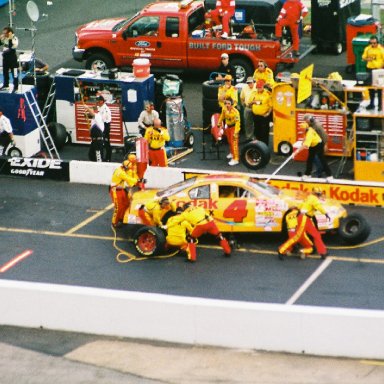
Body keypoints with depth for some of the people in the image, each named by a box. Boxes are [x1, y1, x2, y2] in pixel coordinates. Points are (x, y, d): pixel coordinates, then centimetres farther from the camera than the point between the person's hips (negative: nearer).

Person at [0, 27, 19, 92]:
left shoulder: (14, 38, -14)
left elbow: (14, 46, -28)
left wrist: (10, 39, -29)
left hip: (12, 57, -8)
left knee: (14, 73, -4)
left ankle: (16, 87, 1)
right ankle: (6, 85, 32)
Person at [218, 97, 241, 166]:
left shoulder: (235, 112, -32)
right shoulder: (224, 109, -12)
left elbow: (237, 122, -31)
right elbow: (222, 115, 11)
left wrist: (236, 132, -34)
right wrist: (219, 122, 24)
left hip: (234, 127, -7)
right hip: (228, 126, 7)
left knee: (234, 143, -11)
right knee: (230, 142, 24)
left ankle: (235, 159, -9)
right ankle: (232, 153, 47)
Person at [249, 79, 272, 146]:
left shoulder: (267, 94, -7)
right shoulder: (254, 93, 9)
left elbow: (271, 105, -6)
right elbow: (249, 103, 17)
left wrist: (268, 113, -18)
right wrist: (252, 102, -6)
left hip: (264, 116, -5)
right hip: (256, 116, 5)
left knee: (264, 132, -4)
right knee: (257, 132, 12)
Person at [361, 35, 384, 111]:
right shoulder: (367, 49, 5)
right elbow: (363, 57, 10)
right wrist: (367, 59, -12)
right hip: (370, 69, 4)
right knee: (370, 87, 11)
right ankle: (371, 104, 23)